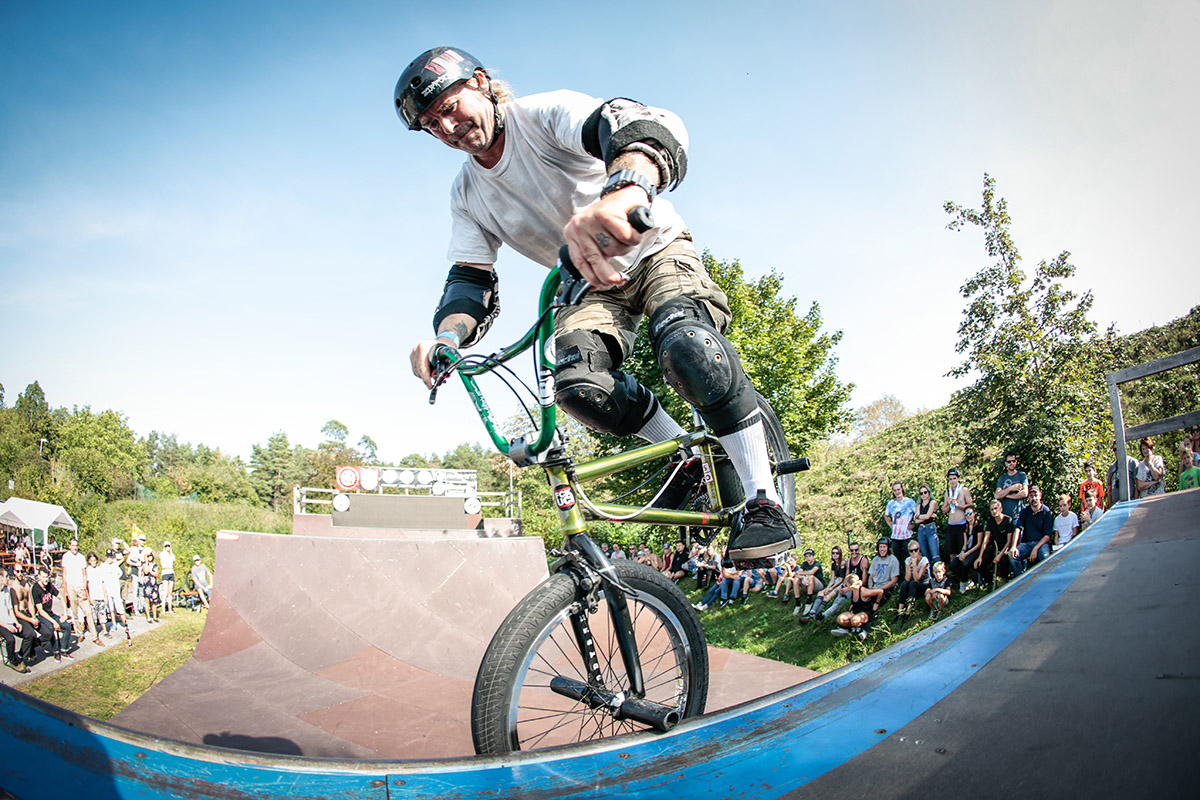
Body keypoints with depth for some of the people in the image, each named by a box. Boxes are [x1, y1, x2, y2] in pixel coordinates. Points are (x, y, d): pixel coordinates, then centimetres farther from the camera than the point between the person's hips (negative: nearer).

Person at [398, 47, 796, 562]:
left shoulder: (545, 114, -21)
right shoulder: (467, 196, -1)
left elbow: (646, 123, -41)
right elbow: (471, 279, -7)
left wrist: (624, 190, -67)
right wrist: (448, 335, -32)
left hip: (653, 249, -4)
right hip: (592, 283, 5)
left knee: (685, 343, -35)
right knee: (578, 385, -25)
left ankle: (764, 502, -24)